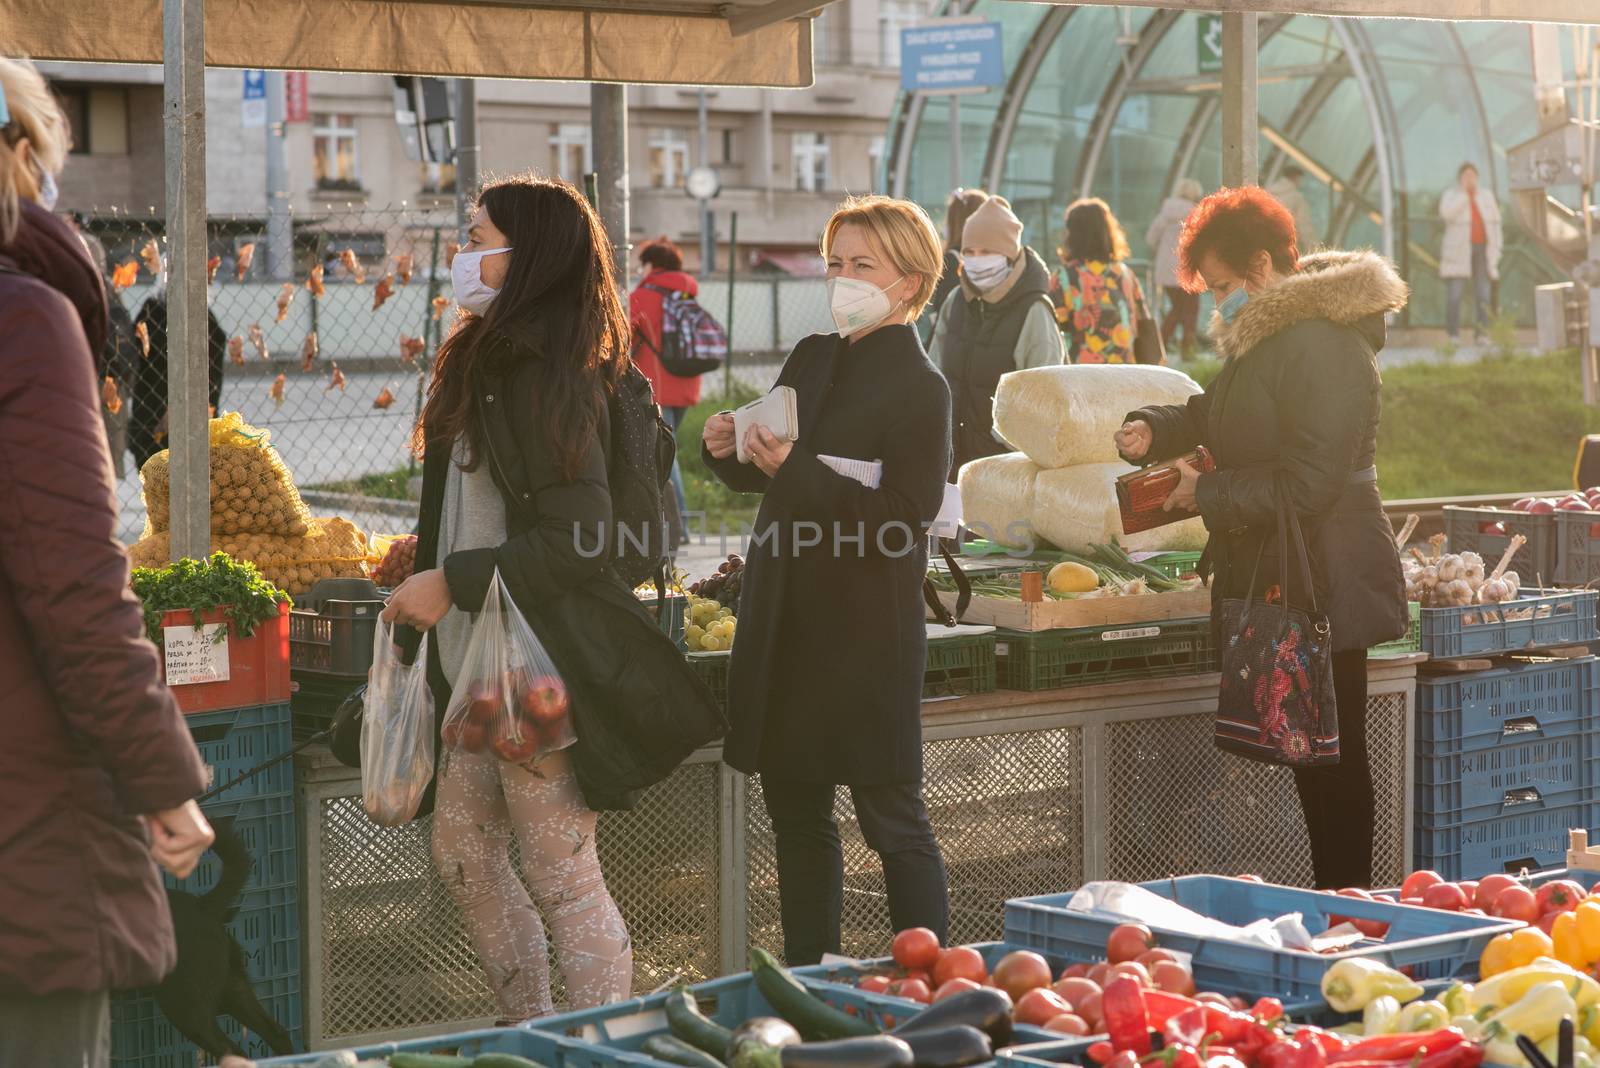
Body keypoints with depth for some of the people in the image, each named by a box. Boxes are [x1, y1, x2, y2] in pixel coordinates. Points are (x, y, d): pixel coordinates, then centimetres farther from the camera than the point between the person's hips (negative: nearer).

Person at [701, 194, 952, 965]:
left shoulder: (919, 388, -10)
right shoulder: (811, 358, 12)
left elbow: (908, 517, -19)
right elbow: (766, 479, 20)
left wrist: (797, 471, -24)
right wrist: (730, 452, -2)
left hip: (866, 631, -7)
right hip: (785, 621, 7)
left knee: (891, 817, -2)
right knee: (795, 812, 13)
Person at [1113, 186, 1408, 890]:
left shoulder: (1322, 347, -20)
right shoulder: (1266, 336, 12)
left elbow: (1308, 483, -25)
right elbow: (1217, 412, 26)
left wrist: (1209, 494, -14)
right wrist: (1156, 430, 6)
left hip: (1321, 587, -10)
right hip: (1274, 580, 10)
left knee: (1332, 754, -2)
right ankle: (1331, 904, 23)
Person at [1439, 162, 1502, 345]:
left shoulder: (1486, 196, 9)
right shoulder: (1450, 196, 1)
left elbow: (1495, 224, 9)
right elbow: (1446, 213, -21)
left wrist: (1495, 250, 1)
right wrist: (1464, 191, -17)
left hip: (1482, 250, 3)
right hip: (1459, 252, -3)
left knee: (1483, 295, -3)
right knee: (1454, 294, -9)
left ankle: (1480, 335, 0)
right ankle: (1453, 336, -7)